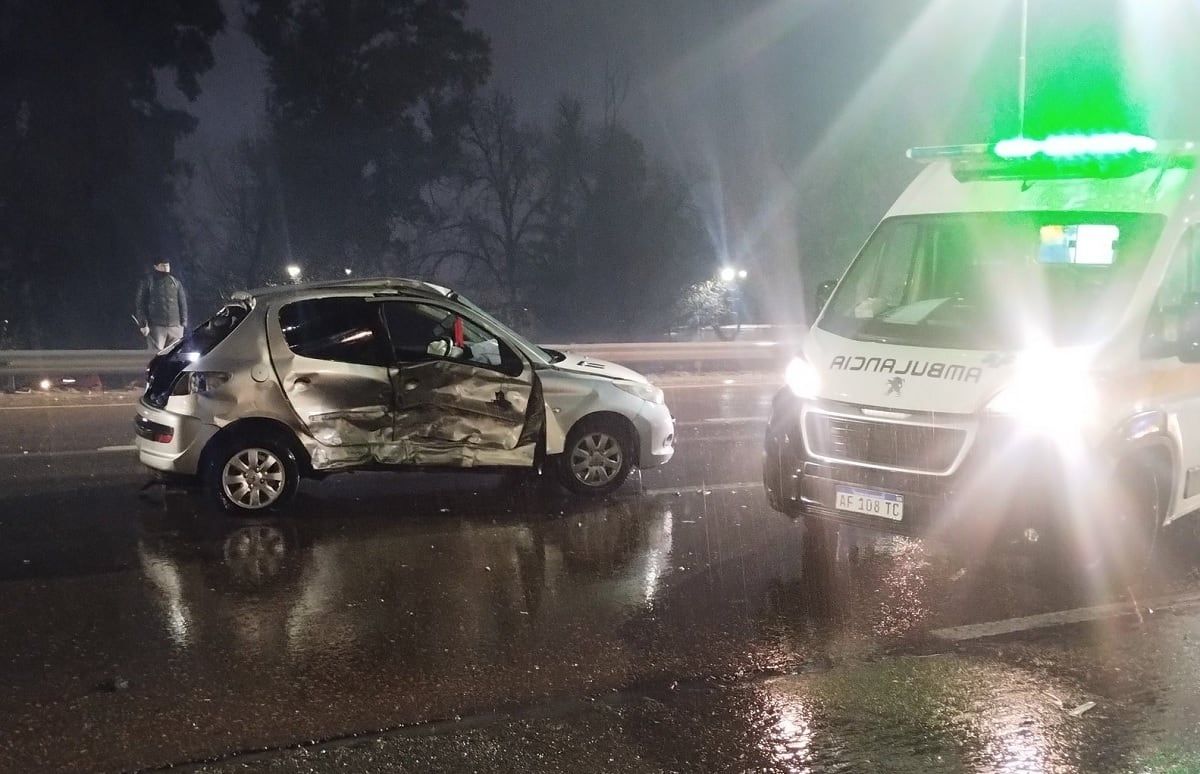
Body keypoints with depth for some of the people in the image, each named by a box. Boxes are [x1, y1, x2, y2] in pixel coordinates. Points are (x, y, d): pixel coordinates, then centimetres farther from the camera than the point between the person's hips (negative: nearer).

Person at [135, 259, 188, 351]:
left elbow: (183, 304, 16)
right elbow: (141, 304, -1)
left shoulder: (176, 283, 13)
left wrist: (183, 324, 8)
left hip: (175, 326, 3)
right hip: (156, 326, -3)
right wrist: (143, 324, -9)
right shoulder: (148, 281, 3)